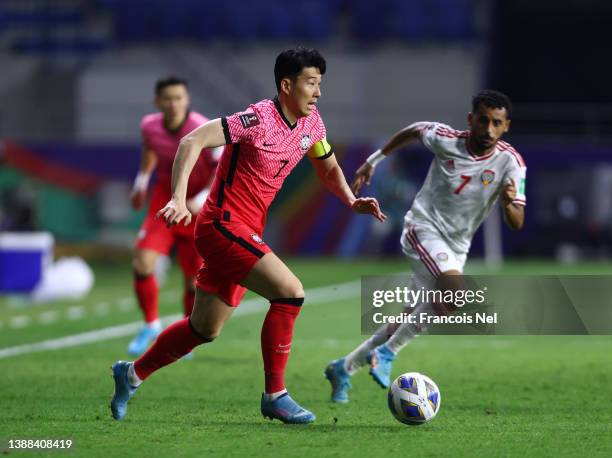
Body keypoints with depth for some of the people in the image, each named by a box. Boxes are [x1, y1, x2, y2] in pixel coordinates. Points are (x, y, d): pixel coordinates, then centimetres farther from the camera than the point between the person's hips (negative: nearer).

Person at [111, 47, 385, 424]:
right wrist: (178, 199, -32)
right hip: (224, 225, -9)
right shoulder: (260, 120, -19)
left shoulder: (312, 123, 5)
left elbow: (328, 169, 22)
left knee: (205, 330, 17)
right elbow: (193, 141, -23)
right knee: (290, 291, -22)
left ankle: (132, 374, 36)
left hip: (246, 233, 9)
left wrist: (352, 201, 3)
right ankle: (275, 396, -14)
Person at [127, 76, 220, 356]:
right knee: (142, 263, -14)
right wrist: (142, 180, 15)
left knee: (194, 280, 0)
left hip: (198, 208, -3)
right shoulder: (149, 126, -10)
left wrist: (201, 201, -32)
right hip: (164, 200, 3)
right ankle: (151, 325, 10)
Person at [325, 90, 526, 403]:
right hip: (424, 227, -4)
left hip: (456, 246, 4)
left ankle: (345, 368, 25)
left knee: (415, 319, 8)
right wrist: (374, 160, 13)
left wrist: (508, 203, -39)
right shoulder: (446, 140, -15)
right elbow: (413, 131, 8)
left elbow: (517, 224, -17)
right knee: (455, 290, -30)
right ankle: (387, 352, -18)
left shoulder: (511, 162, -13)